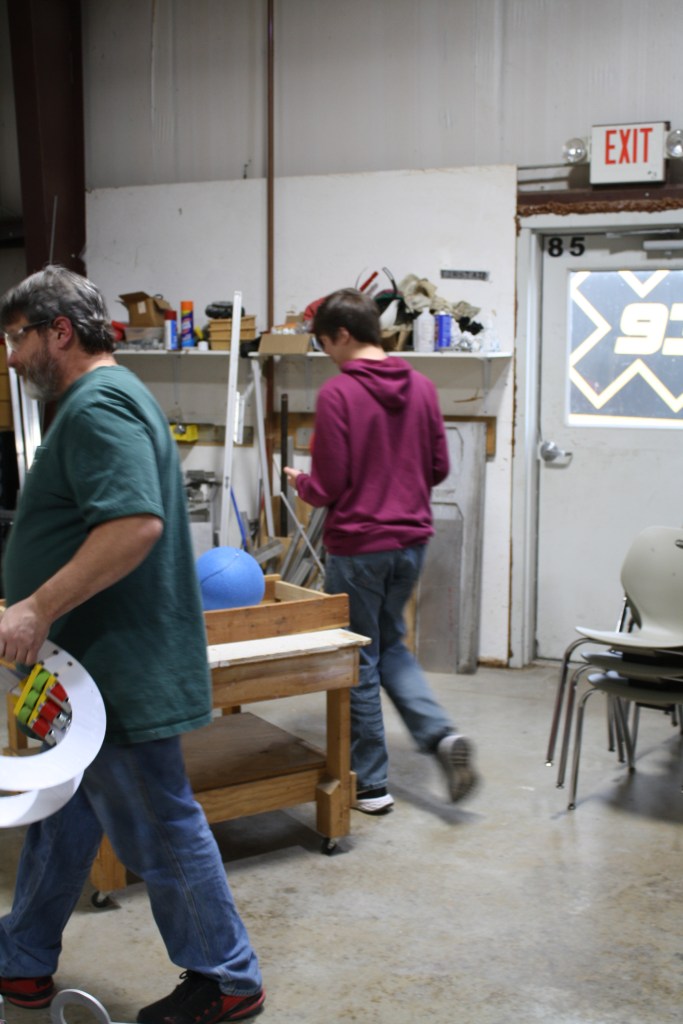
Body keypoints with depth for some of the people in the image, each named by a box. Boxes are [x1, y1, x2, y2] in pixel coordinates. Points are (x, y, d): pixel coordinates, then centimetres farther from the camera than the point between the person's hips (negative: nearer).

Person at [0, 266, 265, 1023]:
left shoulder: (97, 406, -19)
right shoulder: (108, 397, 16)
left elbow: (136, 523, -32)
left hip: (120, 674, -11)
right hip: (95, 665, 11)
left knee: (159, 830, 3)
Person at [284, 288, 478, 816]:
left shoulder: (337, 393, -15)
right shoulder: (422, 387, 3)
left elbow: (327, 487, -15)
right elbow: (439, 468, 8)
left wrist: (300, 481, 7)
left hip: (357, 546, -6)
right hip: (412, 540, 6)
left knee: (359, 662, 8)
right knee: (390, 644, 24)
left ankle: (372, 784, 18)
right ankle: (442, 734, 5)